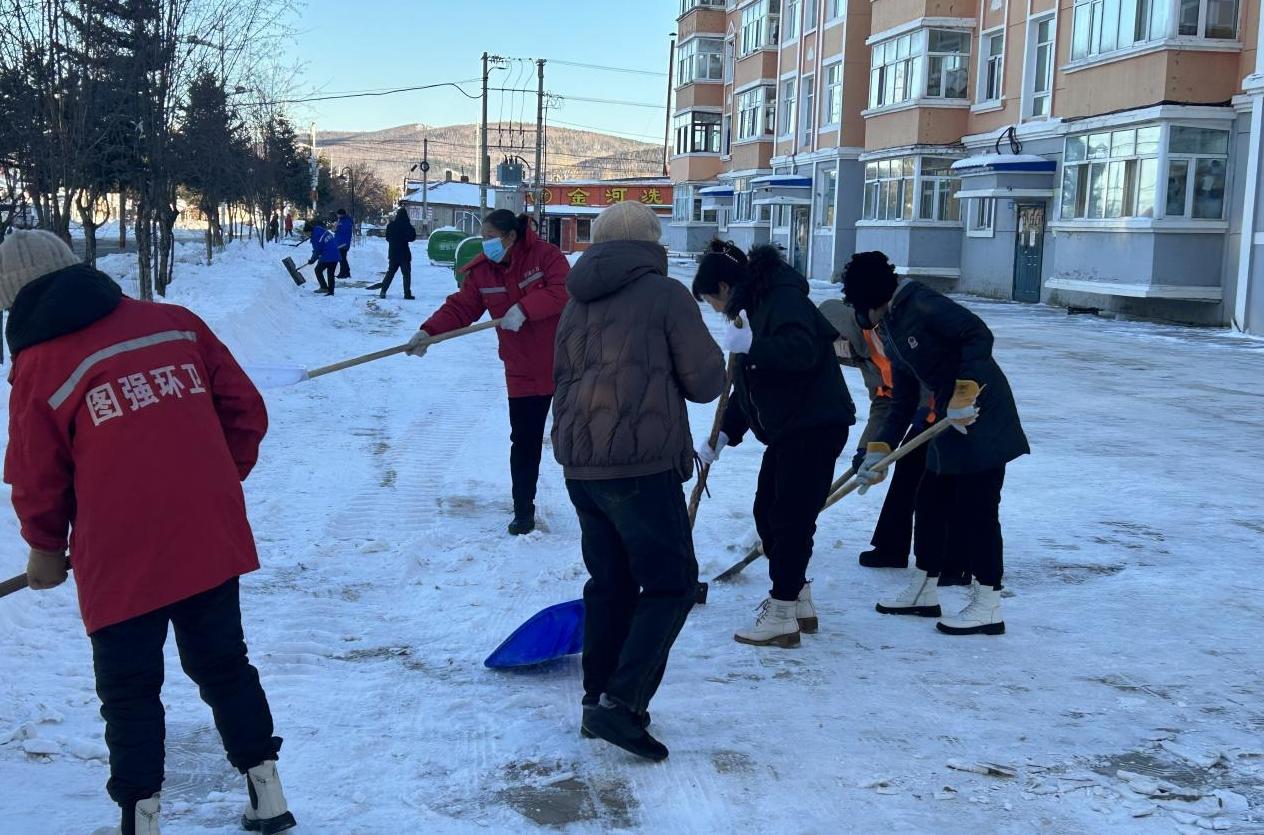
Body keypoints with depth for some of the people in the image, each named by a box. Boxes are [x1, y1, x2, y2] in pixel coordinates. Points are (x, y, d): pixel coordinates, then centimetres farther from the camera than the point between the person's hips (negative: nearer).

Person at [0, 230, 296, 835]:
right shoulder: (177, 324, 3)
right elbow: (245, 411, 5)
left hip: (118, 562, -4)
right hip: (213, 541, 4)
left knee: (129, 693, 13)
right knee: (224, 666, 20)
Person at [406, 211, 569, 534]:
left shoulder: (546, 255, -13)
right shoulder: (481, 271, 0)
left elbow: (564, 291, -25)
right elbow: (460, 307, -5)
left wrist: (524, 308, -31)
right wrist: (429, 332, -20)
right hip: (522, 371, 3)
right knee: (523, 442, 5)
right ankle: (523, 511, 16)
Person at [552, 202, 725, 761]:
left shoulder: (577, 305, 15)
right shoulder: (666, 294, -5)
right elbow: (705, 380, -5)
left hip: (580, 467, 7)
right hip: (641, 466, -7)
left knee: (610, 582, 17)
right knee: (670, 583, -1)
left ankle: (598, 701, 20)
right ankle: (623, 702, -11)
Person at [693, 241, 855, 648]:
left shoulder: (783, 298, -14)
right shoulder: (753, 307, 18)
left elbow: (803, 351, -32)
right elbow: (746, 388, 20)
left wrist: (750, 345, -31)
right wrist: (722, 437, 13)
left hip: (816, 426, -11)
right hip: (787, 429, 11)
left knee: (791, 517, -8)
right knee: (767, 512, 14)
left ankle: (781, 617, -1)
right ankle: (799, 603, 24)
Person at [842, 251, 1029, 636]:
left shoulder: (923, 305, -15)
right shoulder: (891, 330, 14)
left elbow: (979, 336, -25)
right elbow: (902, 401, 17)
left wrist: (964, 393, -28)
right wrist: (879, 449, 13)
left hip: (982, 419, -10)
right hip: (949, 422, 10)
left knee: (975, 509, -5)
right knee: (930, 502, 14)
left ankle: (987, 606, 5)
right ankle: (924, 592, 27)